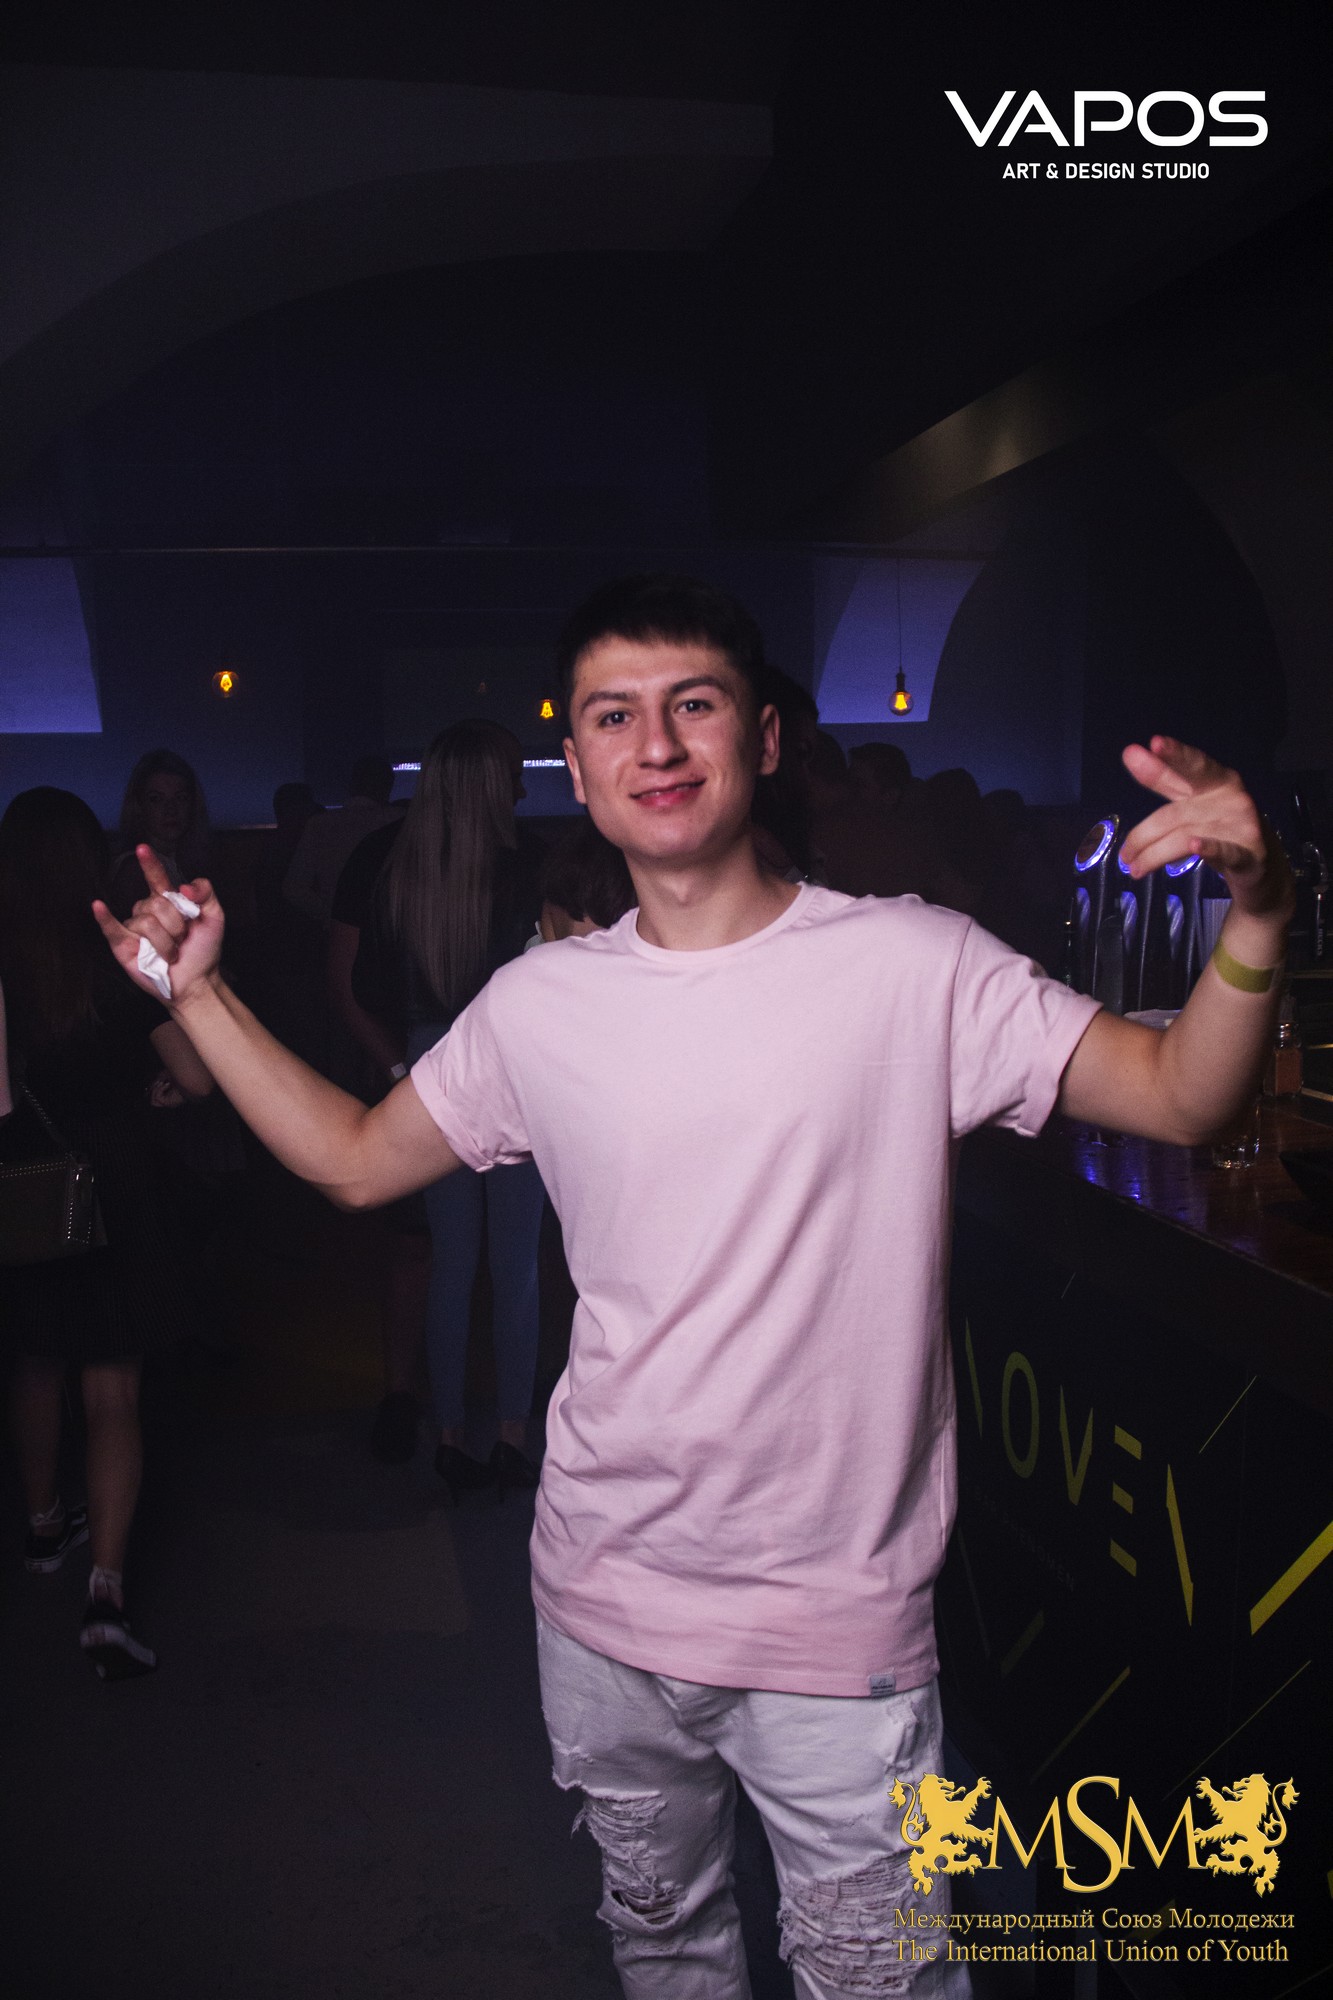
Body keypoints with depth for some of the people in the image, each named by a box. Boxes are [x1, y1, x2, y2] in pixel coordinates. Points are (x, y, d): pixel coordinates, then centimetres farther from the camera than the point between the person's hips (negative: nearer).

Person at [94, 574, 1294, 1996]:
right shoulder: (539, 1004, -3)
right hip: (603, 1603, 4)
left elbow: (1183, 1098, -14)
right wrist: (197, 989, 4)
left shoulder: (913, 966, -13)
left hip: (841, 1622, -3)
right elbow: (352, 1162, 9)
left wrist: (1254, 920, -32)